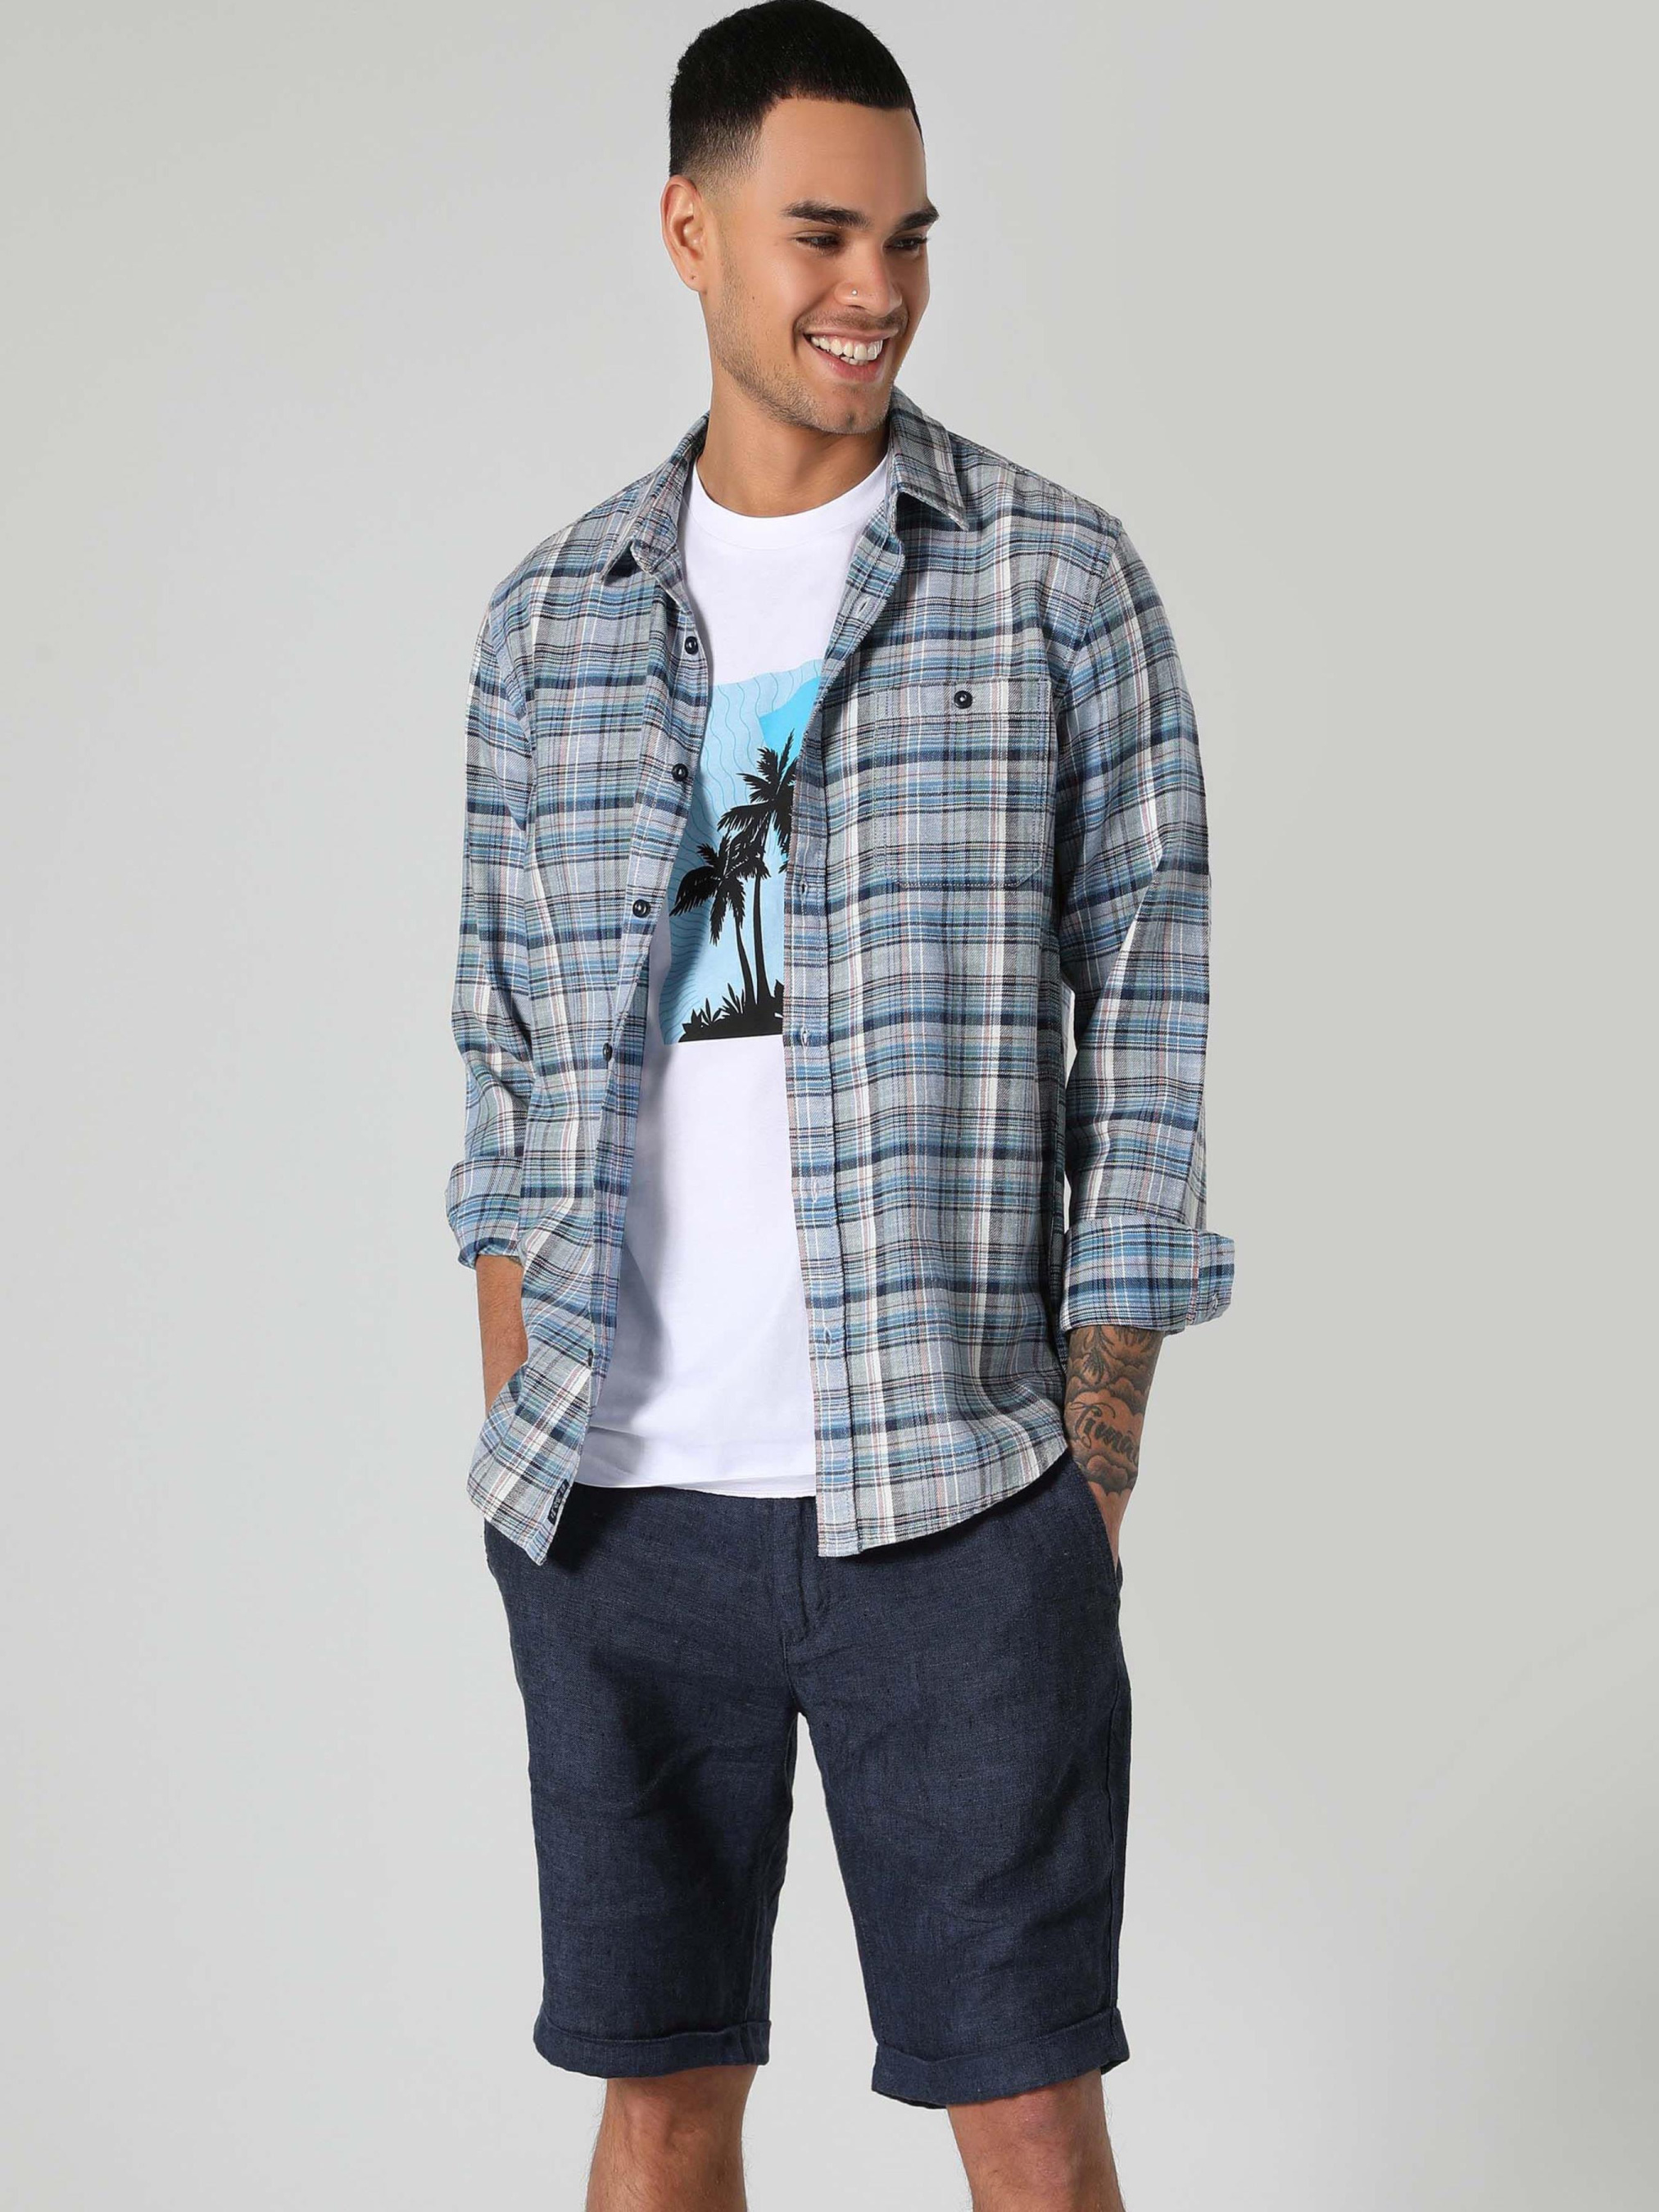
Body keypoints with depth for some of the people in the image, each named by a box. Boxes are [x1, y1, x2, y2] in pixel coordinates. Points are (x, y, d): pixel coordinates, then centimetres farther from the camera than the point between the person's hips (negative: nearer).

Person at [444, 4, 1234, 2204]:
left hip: (958, 1501, -3)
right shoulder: (554, 616, 10)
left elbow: (1145, 1007, 0)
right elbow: (511, 1052, 14)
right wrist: (517, 1427, 7)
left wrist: (1102, 1438, -4)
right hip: (615, 1508, 3)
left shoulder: (1059, 577, 1)